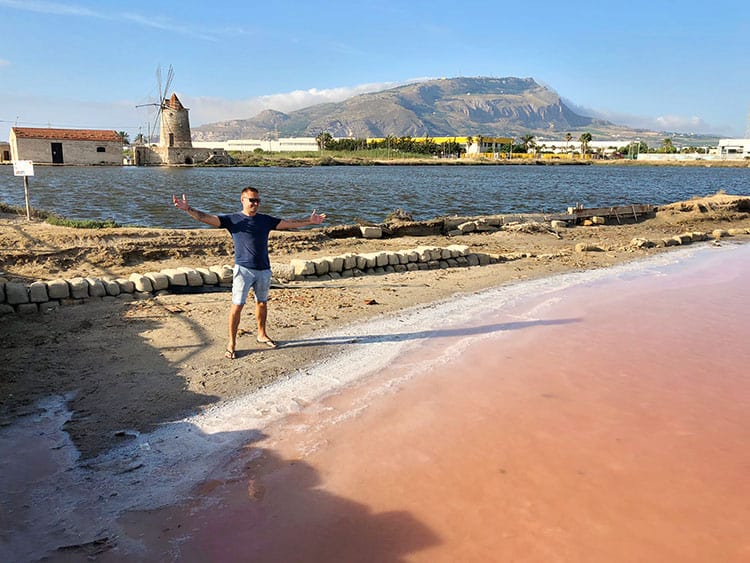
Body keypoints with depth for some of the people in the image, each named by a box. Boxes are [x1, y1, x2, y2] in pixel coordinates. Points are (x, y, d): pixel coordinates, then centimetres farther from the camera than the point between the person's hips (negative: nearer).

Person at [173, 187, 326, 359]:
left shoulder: (266, 220, 10)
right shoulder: (232, 219, -1)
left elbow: (289, 223, 15)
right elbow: (207, 218, -10)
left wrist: (309, 221, 14)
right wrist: (188, 209, -23)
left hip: (264, 269, 4)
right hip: (243, 269, -4)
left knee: (262, 302, 16)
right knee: (237, 305, -6)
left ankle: (261, 334, 35)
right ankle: (231, 343, 3)